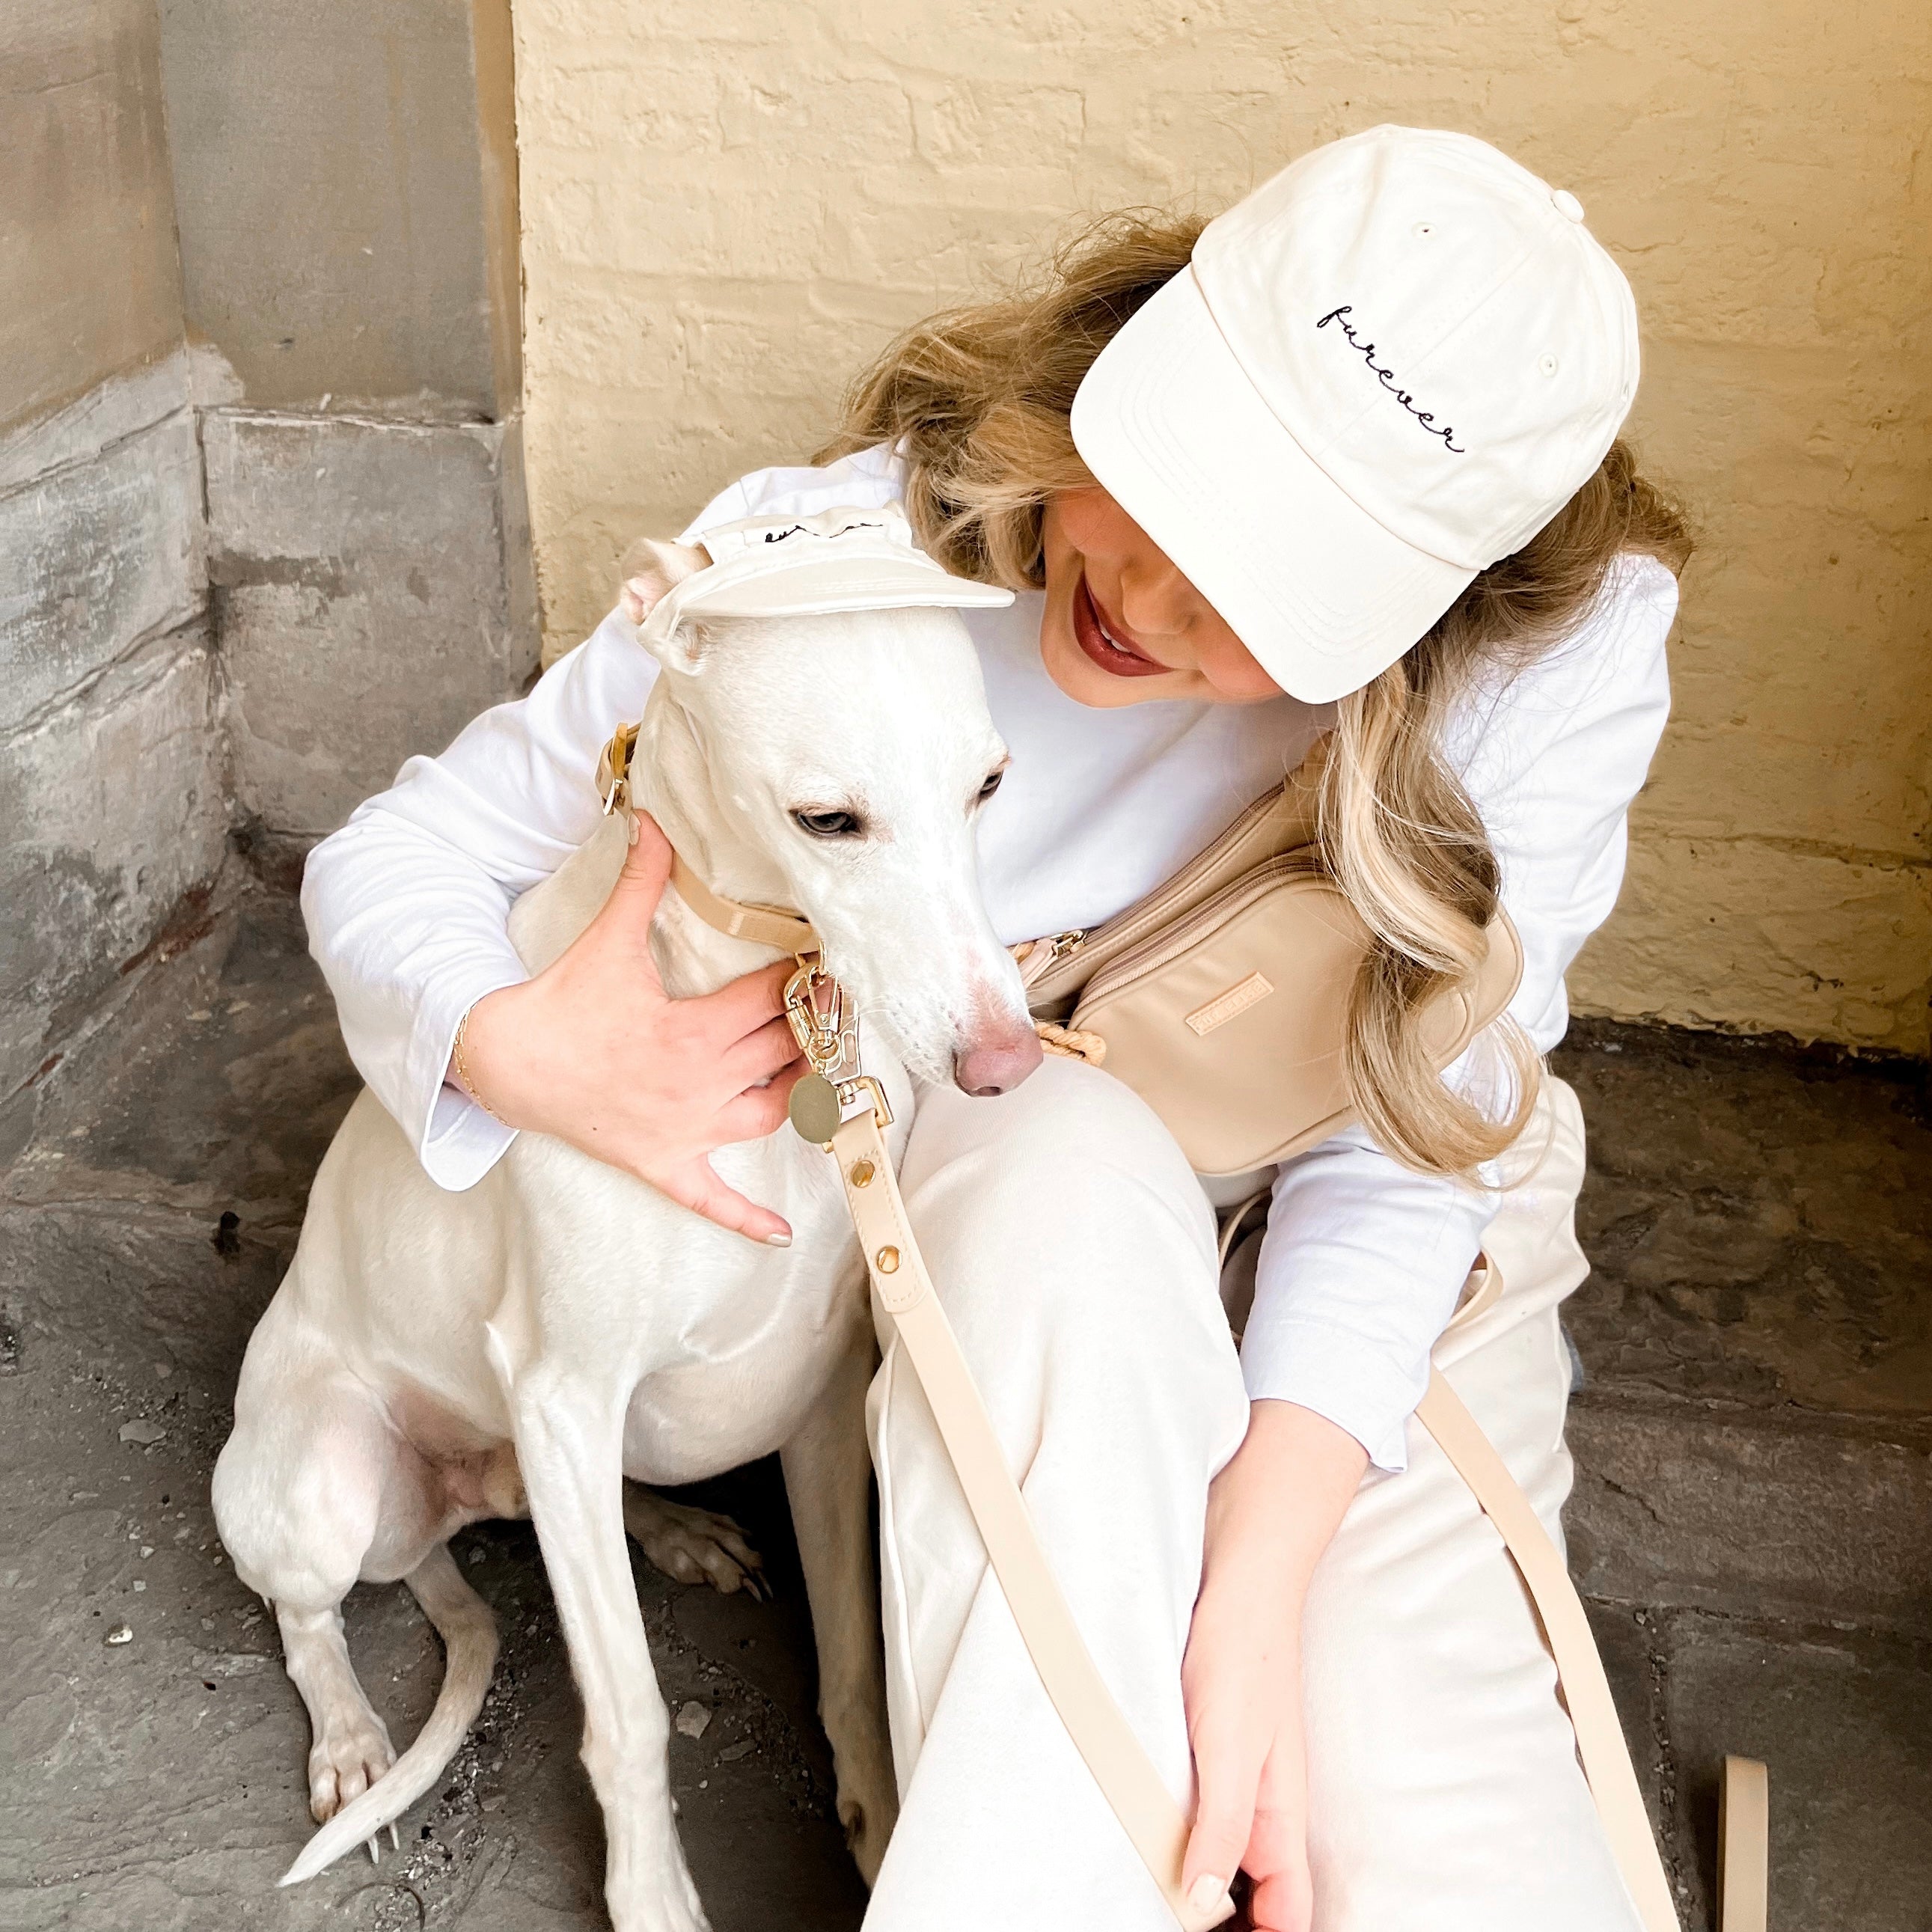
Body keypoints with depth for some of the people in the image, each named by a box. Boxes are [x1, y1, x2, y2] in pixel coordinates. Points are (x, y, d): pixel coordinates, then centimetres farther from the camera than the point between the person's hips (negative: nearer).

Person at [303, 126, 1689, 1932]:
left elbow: (1401, 1146, -20)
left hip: (1375, 1285, 0)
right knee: (1073, 1139, -39)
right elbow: (394, 855, -10)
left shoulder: (1563, 649, -21)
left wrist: (1258, 1582, -33)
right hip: (1000, 1234, 1)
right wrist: (517, 1046, -33)